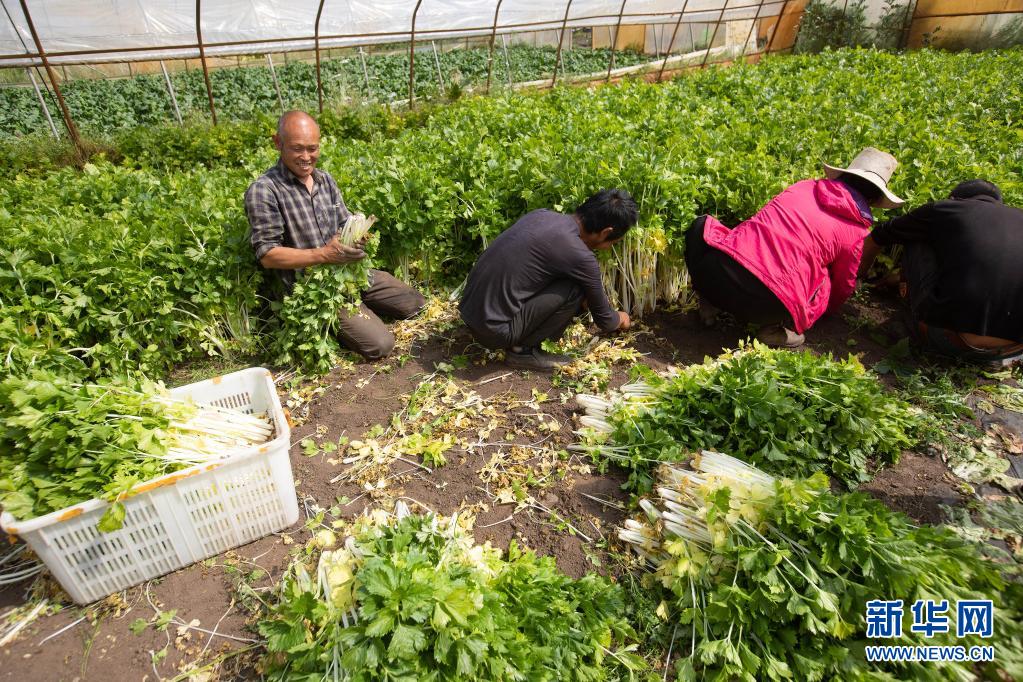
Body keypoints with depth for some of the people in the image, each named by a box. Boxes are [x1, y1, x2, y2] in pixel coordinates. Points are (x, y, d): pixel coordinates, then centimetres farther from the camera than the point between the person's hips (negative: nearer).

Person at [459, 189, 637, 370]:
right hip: (493, 330, -8)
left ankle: (518, 341, 14)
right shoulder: (580, 256, -16)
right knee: (576, 289, -8)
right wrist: (620, 319, 25)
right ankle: (523, 349, 2)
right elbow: (604, 320, 1)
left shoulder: (541, 214, 6)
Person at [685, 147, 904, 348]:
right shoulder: (855, 231, 15)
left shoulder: (804, 187, 22)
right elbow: (844, 285, 29)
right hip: (768, 305, -2)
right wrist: (828, 309, 53)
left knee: (702, 225, 31)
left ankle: (711, 301, 18)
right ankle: (776, 327, 8)